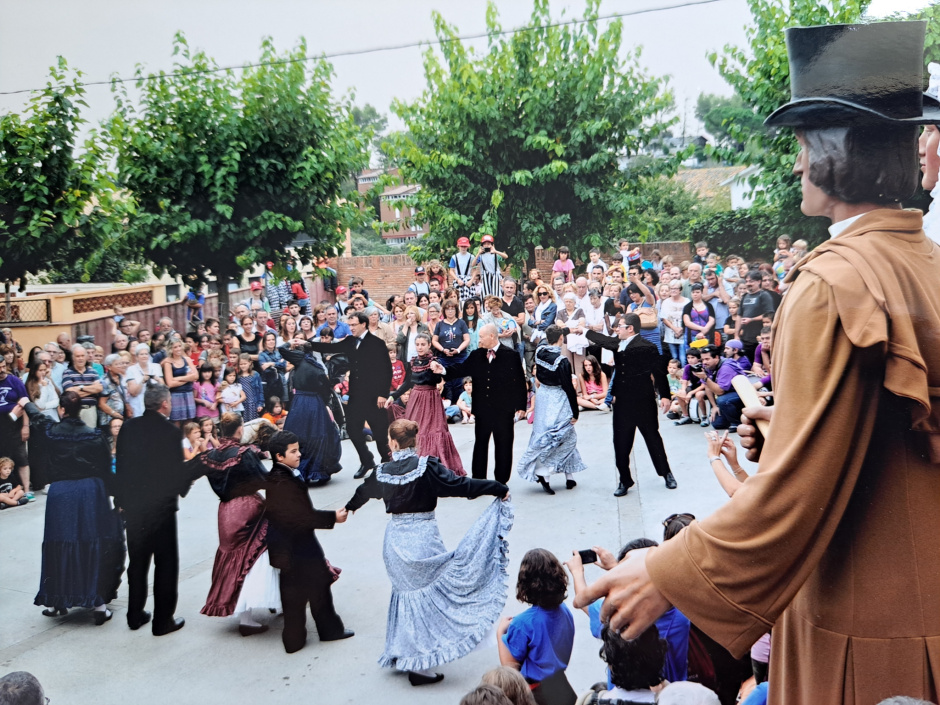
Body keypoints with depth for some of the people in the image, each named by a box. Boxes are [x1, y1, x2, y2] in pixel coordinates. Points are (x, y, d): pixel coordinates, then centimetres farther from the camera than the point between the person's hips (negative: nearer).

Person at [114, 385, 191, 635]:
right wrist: (188, 479, 6)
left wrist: (121, 498, 13)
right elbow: (177, 471, -17)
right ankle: (163, 621, 13)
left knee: (137, 561, 19)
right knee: (166, 563, 7)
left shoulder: (129, 427, 0)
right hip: (161, 505, -6)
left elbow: (120, 465, 4)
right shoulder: (170, 431, -17)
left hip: (132, 504, 6)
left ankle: (135, 615, 29)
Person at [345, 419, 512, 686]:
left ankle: (401, 655, 31)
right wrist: (499, 489, -8)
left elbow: (363, 491, 21)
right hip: (423, 539, -5)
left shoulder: (383, 472, 1)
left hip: (395, 540, 5)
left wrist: (349, 507, 43)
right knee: (425, 595, 5)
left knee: (406, 593, 20)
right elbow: (460, 485, -17)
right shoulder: (428, 467, -14)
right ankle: (419, 665, 8)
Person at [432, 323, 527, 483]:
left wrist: (521, 406, -8)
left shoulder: (511, 355, -6)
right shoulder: (476, 355, 5)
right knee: (480, 443, 11)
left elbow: (520, 382, -6)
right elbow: (462, 369, -2)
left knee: (503, 445, 6)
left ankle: (501, 480, 18)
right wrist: (444, 370, -20)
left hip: (503, 410, -4)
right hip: (482, 409, 4)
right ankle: (478, 480, 22)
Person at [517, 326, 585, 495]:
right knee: (564, 437, 6)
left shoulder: (539, 353, -6)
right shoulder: (562, 361, -21)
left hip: (542, 397, 7)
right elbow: (569, 388, -16)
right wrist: (575, 412, -8)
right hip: (557, 400, -7)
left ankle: (569, 477, 19)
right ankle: (544, 473, -3)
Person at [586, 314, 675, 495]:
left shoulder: (647, 347, -12)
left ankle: (666, 474, 27)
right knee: (620, 442, 7)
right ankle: (625, 480, 20)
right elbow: (601, 339, 25)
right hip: (622, 402, 6)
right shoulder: (616, 344, 6)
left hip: (643, 401, -6)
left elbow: (658, 372, -11)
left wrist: (665, 395, -13)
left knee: (653, 437, 9)